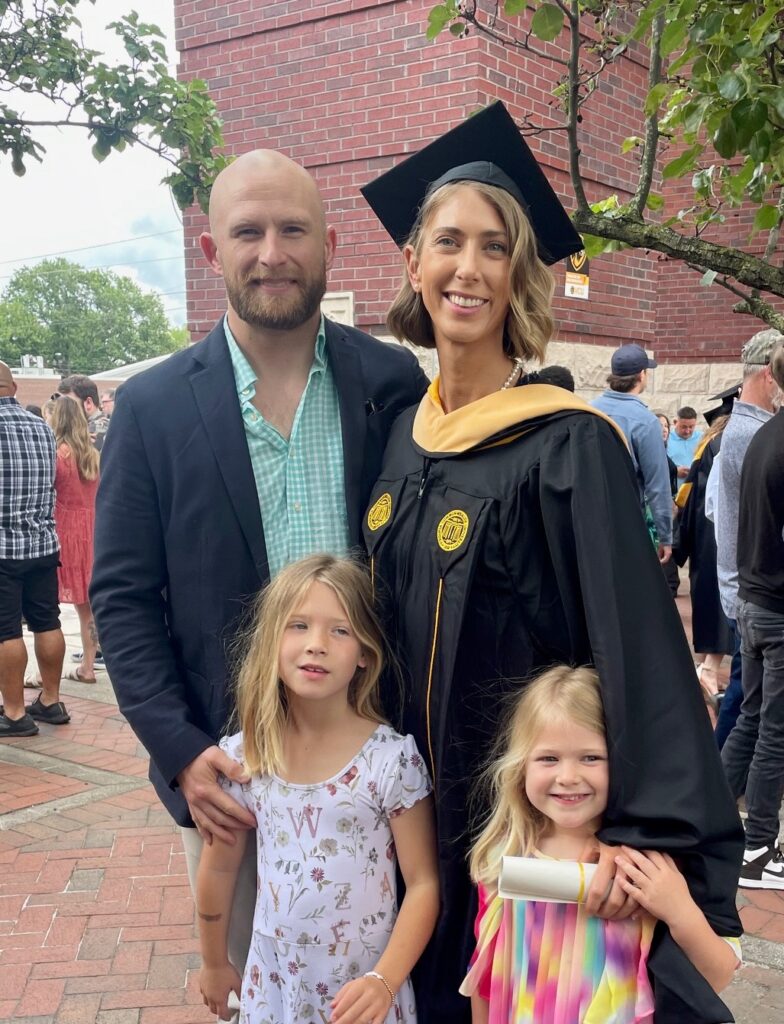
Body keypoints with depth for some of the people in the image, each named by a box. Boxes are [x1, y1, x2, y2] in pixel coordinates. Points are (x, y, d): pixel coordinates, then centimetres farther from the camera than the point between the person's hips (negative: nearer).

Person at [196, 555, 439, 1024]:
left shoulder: (393, 759, -18)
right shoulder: (242, 756, -9)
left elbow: (423, 883, -12)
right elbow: (220, 868, 5)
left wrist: (384, 981, -22)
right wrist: (214, 962, 13)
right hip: (272, 983, 3)